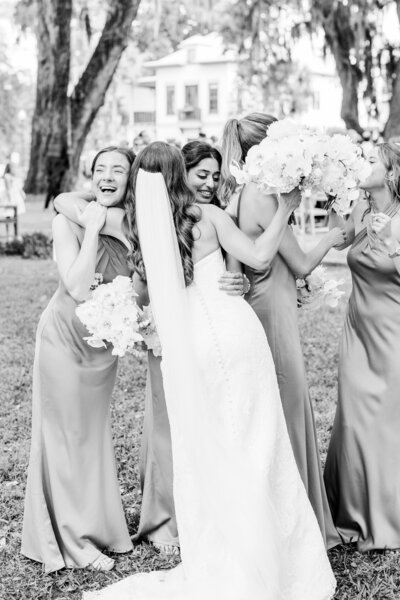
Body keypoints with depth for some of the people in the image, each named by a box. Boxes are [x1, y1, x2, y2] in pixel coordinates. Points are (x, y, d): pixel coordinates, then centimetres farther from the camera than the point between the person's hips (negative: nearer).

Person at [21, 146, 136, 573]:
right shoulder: (68, 221, -17)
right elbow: (78, 289, -27)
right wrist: (92, 229, -25)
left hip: (104, 342, 5)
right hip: (65, 335, -4)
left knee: (94, 432, 17)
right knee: (65, 434, 5)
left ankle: (97, 525, 32)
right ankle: (74, 541, 17)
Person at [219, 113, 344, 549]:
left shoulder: (236, 196, 7)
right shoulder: (263, 198, -18)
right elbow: (302, 265, -11)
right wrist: (331, 237, 5)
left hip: (254, 308, 9)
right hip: (273, 313, -9)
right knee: (286, 409, 2)